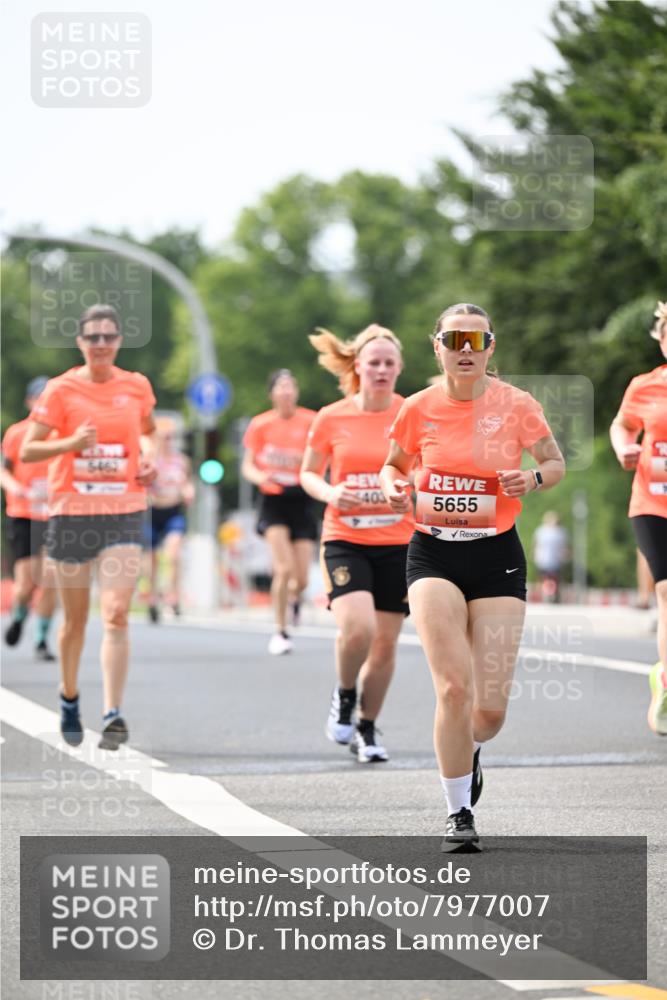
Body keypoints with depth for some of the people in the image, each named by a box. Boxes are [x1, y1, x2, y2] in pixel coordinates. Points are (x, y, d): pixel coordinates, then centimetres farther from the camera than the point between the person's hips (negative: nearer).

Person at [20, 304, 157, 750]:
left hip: (124, 511, 1)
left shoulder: (136, 386, 5)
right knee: (75, 618, 10)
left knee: (116, 614, -14)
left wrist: (150, 457, 6)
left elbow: (150, 430, 26)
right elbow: (28, 450, -6)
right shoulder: (62, 389, -3)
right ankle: (69, 701, 33)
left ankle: (113, 715, -18)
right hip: (72, 511, -1)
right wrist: (70, 443, -22)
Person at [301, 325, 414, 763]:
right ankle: (344, 696, 9)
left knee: (385, 642, 4)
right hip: (345, 540, -1)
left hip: (400, 543, 1)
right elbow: (309, 473, 10)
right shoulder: (331, 419, -2)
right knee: (357, 628, -22)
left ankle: (367, 729, 24)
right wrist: (329, 493, -11)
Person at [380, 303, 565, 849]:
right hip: (434, 554, 0)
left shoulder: (517, 405, -6)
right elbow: (395, 464, 15)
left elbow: (556, 462, 8)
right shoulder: (419, 409, -2)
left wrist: (532, 479, -13)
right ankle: (459, 812, 0)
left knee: (491, 706, -4)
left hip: (497, 556, 0)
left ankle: (469, 750, 34)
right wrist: (393, 488, -7)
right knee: (454, 687, -16)